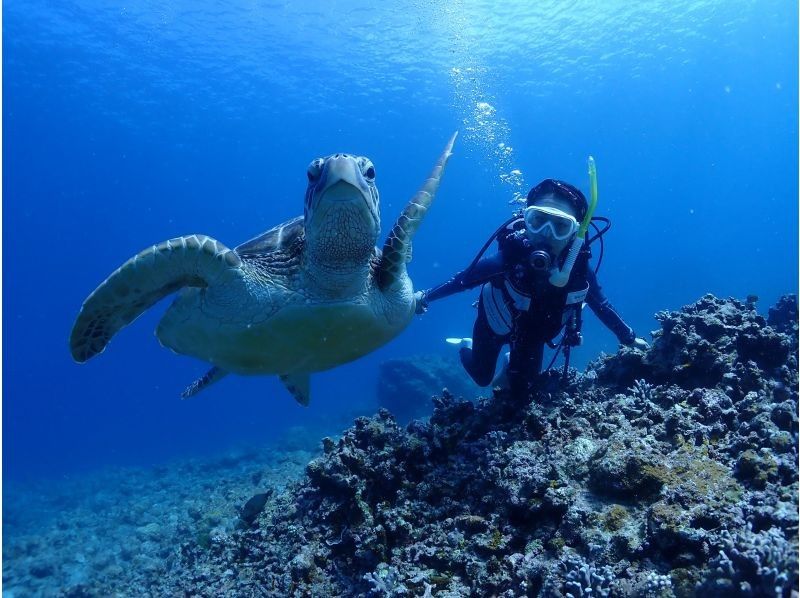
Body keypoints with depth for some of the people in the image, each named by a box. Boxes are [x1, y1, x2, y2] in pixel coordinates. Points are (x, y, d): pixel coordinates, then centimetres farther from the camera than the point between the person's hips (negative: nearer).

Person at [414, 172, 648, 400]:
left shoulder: (579, 267, -32)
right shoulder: (512, 255, -40)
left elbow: (601, 305, -12)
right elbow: (465, 278, -26)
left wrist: (629, 338, -2)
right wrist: (425, 297, -17)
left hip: (533, 333, 2)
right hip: (496, 323, -2)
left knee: (522, 390, 15)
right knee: (482, 378, 19)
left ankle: (513, 363, 49)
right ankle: (467, 347, 52)